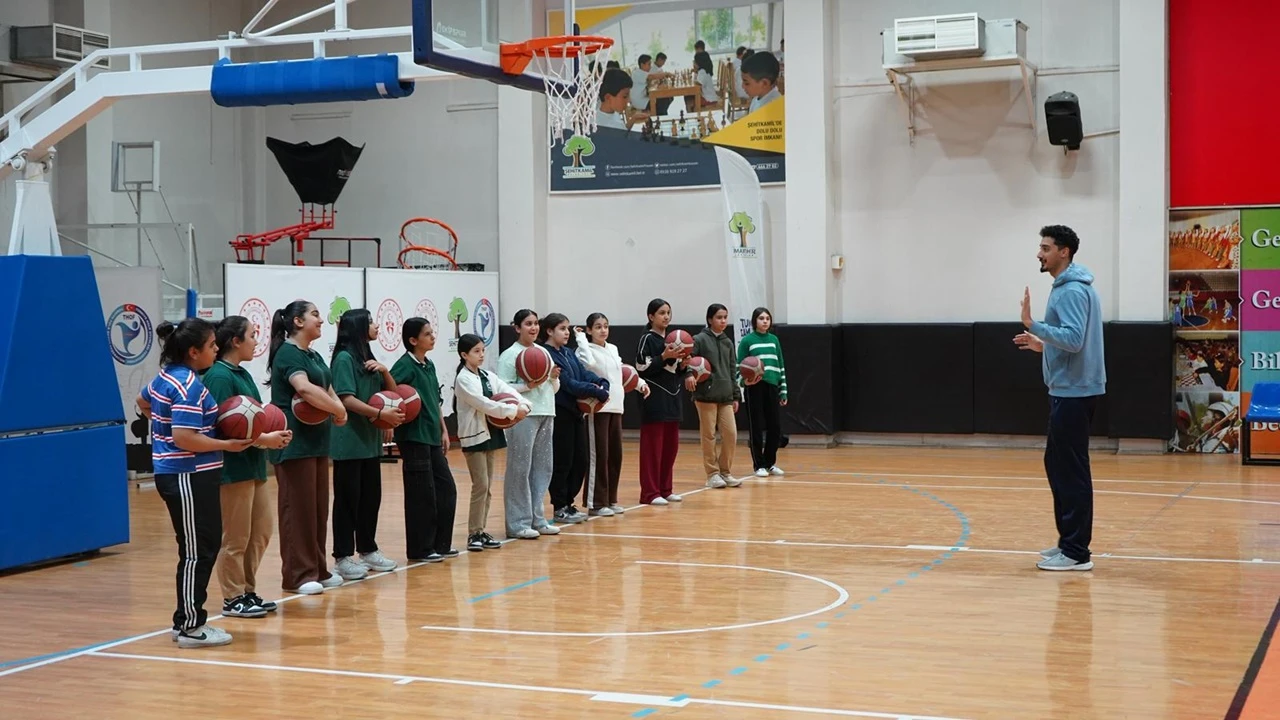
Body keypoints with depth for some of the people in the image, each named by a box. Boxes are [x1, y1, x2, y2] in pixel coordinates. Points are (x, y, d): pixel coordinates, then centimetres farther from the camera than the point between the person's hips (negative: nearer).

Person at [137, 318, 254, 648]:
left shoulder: (166, 377, 11)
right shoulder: (189, 387, -19)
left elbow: (142, 402, 30)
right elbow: (184, 438, -25)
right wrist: (228, 445, -19)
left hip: (176, 474, 10)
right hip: (189, 478, -10)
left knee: (207, 546, 15)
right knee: (196, 552, -3)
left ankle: (189, 619, 22)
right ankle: (189, 627, 4)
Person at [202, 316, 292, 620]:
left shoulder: (242, 374, 14)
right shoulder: (218, 377, -15)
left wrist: (274, 434, 0)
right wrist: (263, 439, -20)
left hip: (252, 465, 10)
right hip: (233, 467, -10)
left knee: (262, 530, 14)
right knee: (236, 538, -1)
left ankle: (247, 591, 24)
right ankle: (233, 599, 10)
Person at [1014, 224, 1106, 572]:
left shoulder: (1072, 290, -16)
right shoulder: (1068, 287, 16)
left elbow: (1074, 339, -26)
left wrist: (1032, 324, -25)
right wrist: (1043, 345, 18)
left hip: (1074, 392, -11)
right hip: (1068, 390, 11)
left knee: (1071, 470, -6)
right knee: (1058, 464, 15)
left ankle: (1076, 552, -2)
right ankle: (1069, 541, 21)